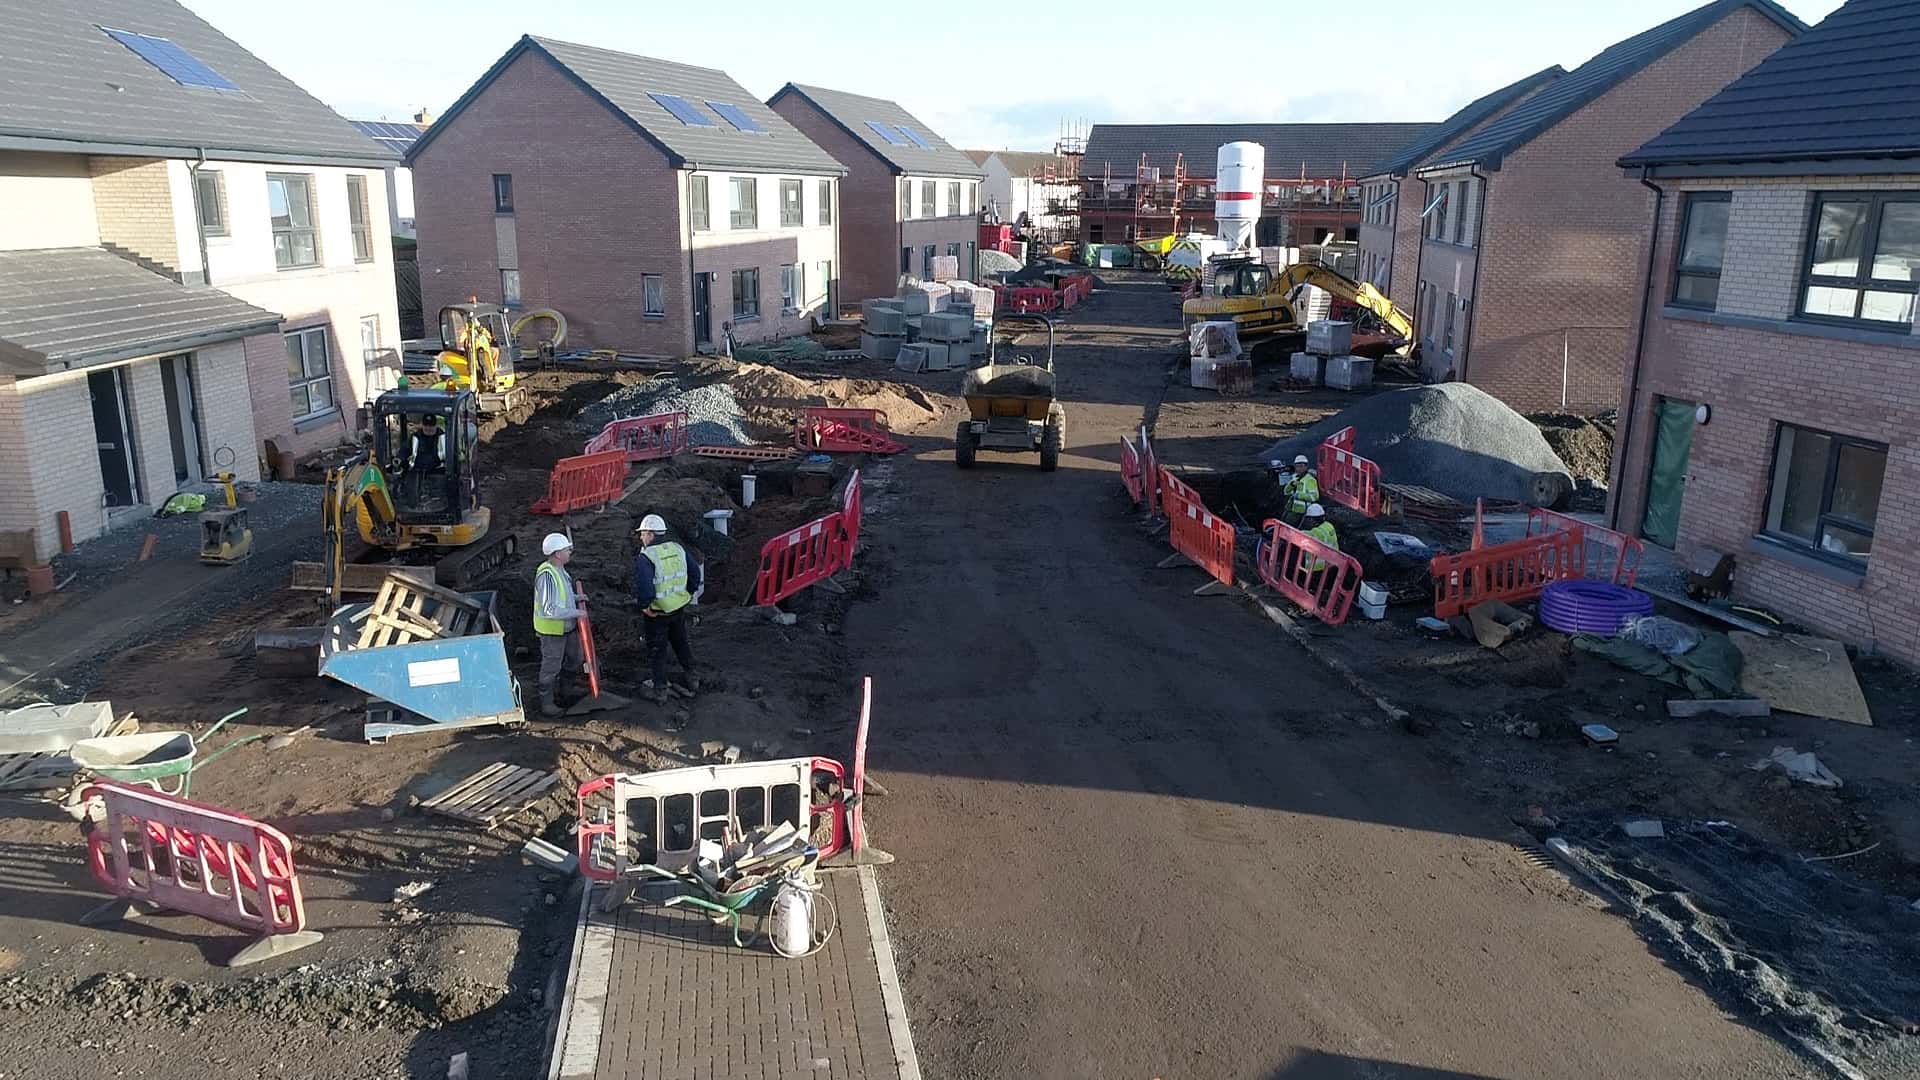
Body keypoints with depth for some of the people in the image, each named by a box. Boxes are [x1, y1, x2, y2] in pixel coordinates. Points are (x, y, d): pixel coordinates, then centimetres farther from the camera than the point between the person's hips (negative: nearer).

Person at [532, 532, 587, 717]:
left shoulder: (560, 570, 3)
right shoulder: (547, 575, -28)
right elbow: (549, 609, -31)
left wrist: (577, 597, 6)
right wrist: (576, 613, -24)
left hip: (568, 627, 9)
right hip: (552, 629, -9)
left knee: (576, 660, 19)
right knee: (551, 667, 5)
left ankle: (555, 691, 37)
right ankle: (546, 703, 21)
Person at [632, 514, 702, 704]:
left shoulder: (645, 558, -20)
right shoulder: (678, 549, 1)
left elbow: (643, 586, -31)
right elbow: (695, 572, 6)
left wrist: (644, 605, -16)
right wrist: (689, 593, 14)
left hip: (657, 612, -6)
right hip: (679, 608, 6)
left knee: (657, 650, 9)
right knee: (682, 645, 20)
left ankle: (660, 689, 17)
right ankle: (688, 683, 30)